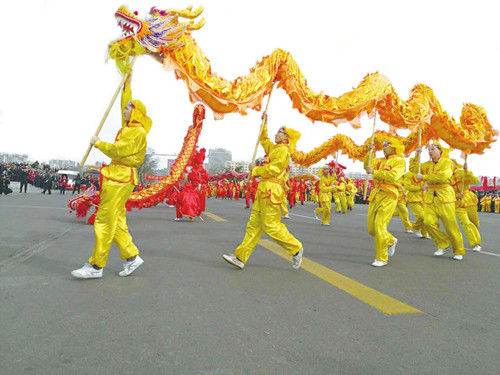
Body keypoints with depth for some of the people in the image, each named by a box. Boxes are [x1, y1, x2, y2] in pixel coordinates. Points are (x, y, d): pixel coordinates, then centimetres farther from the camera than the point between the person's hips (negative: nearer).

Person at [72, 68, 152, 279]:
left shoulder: (138, 131, -10)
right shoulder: (129, 126, 18)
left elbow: (118, 150, -19)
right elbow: (125, 103, 33)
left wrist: (98, 143, -6)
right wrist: (127, 84, 39)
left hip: (122, 176, -10)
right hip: (117, 175, 10)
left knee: (106, 219, -9)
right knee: (116, 220, 8)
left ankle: (96, 266, -4)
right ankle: (131, 257, 13)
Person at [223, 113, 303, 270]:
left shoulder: (283, 150, -6)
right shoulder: (274, 148, 22)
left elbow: (274, 169, -18)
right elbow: (263, 139, 41)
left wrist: (255, 169, -7)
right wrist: (264, 123, 34)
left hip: (271, 190, -9)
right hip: (263, 189, 9)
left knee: (271, 225, -8)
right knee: (254, 224, 5)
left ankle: (296, 248, 9)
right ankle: (241, 257, 6)